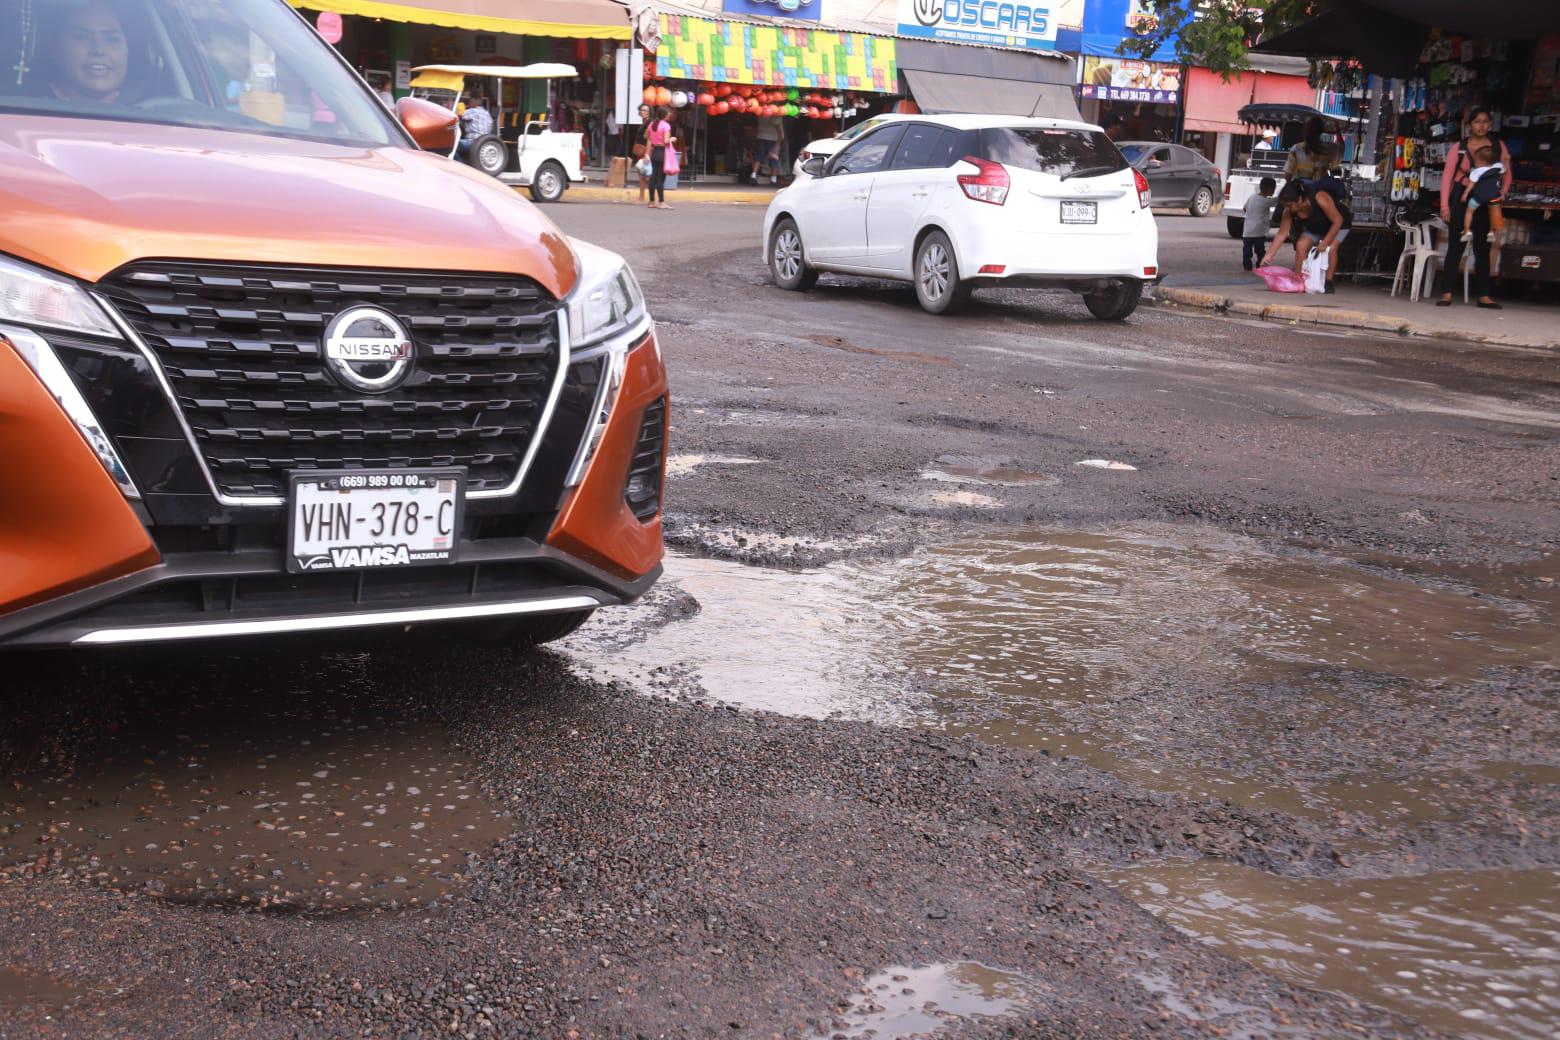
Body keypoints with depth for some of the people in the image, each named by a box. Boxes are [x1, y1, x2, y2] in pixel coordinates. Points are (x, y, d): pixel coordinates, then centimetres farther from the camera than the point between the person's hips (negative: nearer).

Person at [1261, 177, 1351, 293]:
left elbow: (1338, 221, -32)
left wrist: (1325, 243, -32)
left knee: (1331, 248, -27)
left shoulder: (1320, 198, -41)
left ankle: (1329, 282, -16)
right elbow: (1281, 234, -20)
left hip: (1339, 224, -5)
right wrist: (1268, 255, -27)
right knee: (1301, 245, -16)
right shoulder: (1289, 211, -25)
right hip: (1315, 227, 5)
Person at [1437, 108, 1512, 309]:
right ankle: (1447, 294, -4)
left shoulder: (1498, 146, 5)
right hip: (1462, 200, -2)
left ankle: (1483, 295, 10)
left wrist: (1503, 191, -9)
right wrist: (1444, 205, -11)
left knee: (1483, 249, 7)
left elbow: (1506, 174, 10)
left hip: (1485, 203, 3)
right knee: (1456, 246, -5)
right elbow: (1447, 176, -4)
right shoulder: (1458, 148, -1)